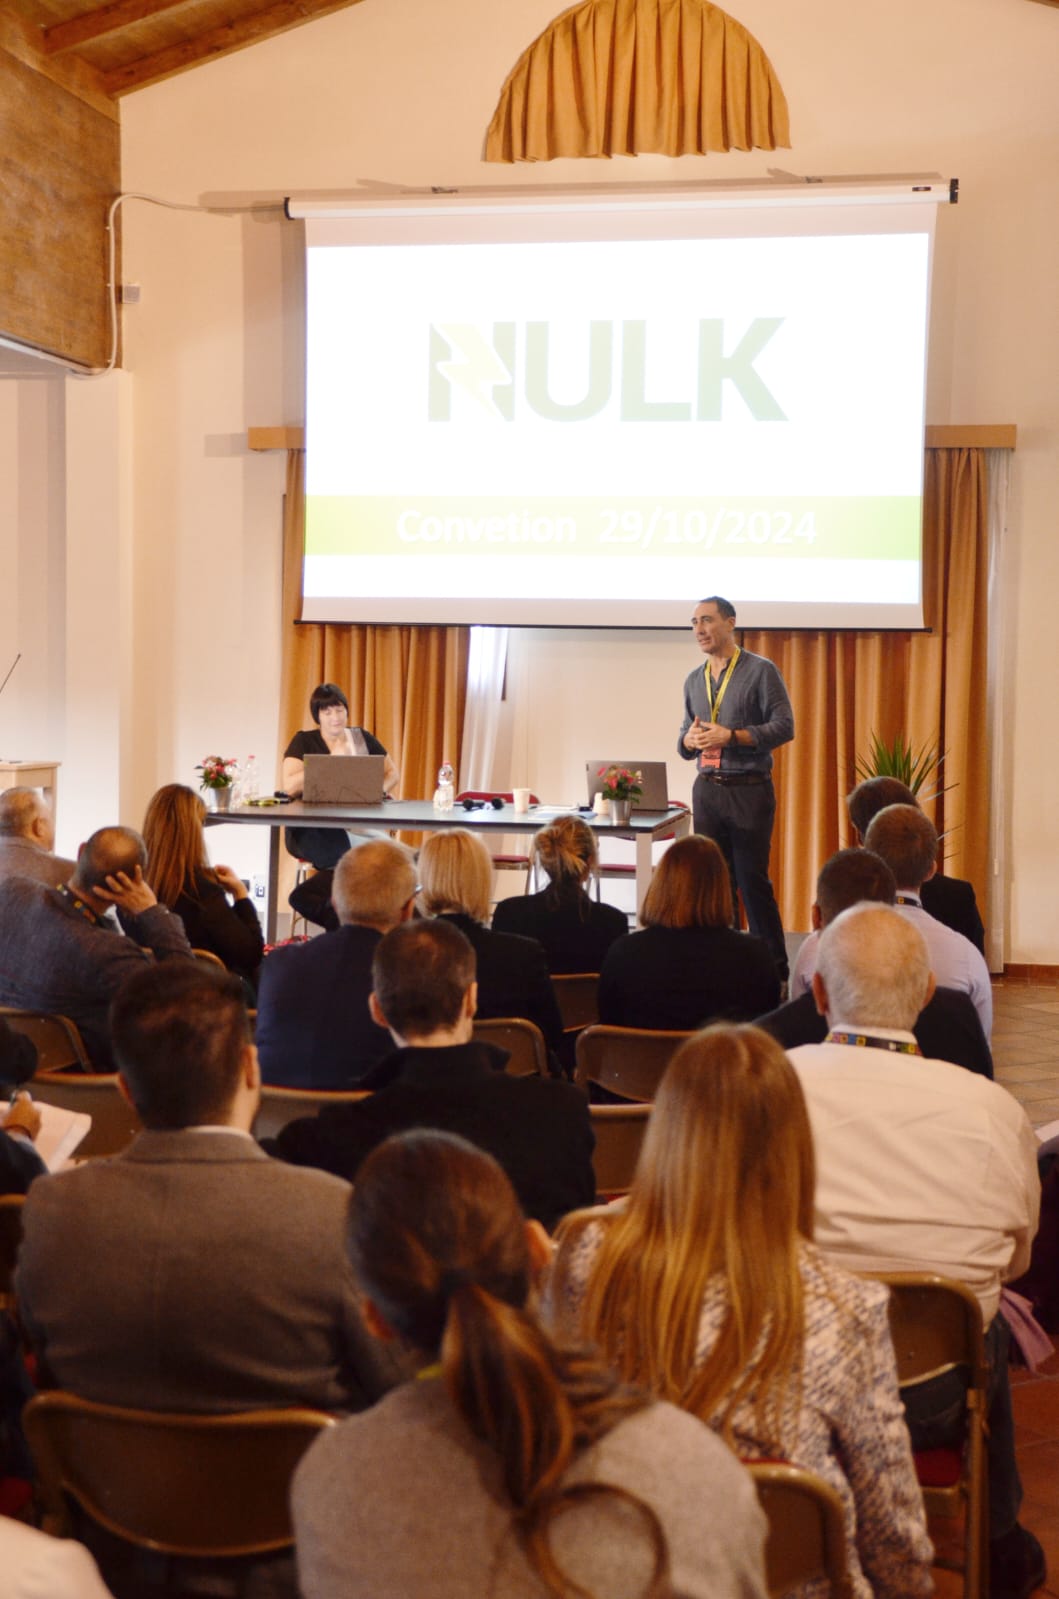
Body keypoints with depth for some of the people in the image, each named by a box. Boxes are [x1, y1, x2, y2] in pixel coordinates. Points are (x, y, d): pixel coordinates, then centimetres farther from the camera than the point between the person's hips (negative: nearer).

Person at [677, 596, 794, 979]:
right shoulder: (693, 681, 13)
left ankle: (774, 972, 6)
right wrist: (689, 740, -5)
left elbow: (784, 727, -11)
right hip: (707, 790, 5)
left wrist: (731, 736, -19)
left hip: (749, 790, -5)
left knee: (754, 882, -4)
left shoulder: (761, 671, -5)